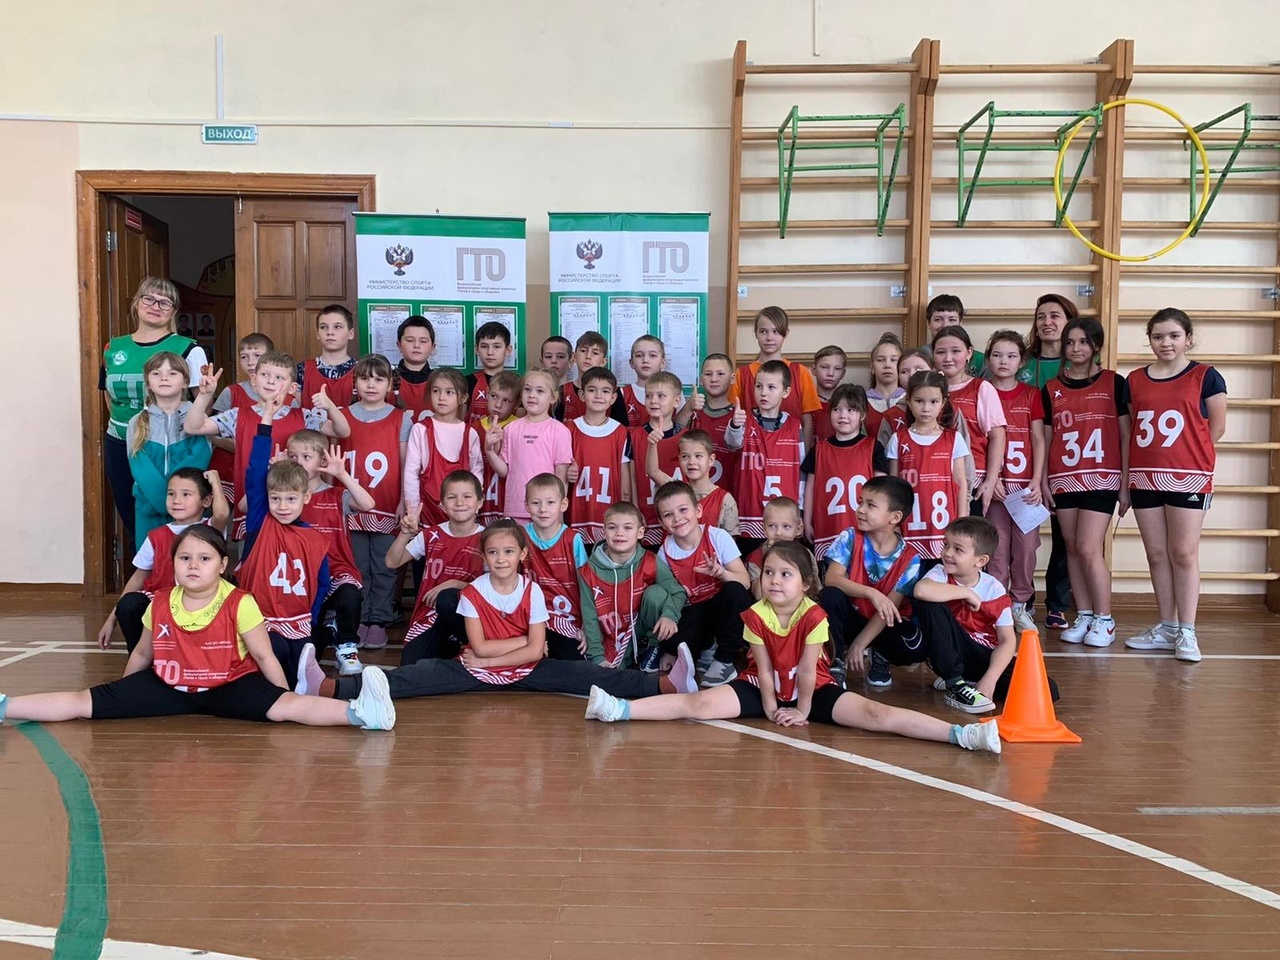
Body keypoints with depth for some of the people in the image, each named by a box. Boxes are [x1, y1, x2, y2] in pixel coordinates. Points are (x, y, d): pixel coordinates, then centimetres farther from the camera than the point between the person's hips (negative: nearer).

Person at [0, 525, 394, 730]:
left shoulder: (239, 604, -16)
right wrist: (120, 701, 23)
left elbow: (265, 658, -13)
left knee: (281, 707, -33)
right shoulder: (160, 605, -3)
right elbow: (142, 654, 14)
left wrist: (288, 706, -13)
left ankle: (357, 712, -48)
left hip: (230, 687, -5)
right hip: (168, 686, 5)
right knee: (84, 703, -5)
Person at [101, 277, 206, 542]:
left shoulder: (188, 349, -6)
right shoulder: (113, 348, 8)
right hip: (119, 447, 5)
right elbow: (108, 394, 21)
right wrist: (125, 422, 10)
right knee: (131, 521, 14)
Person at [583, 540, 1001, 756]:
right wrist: (770, 708, -10)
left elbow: (807, 671, -15)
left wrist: (802, 712, -11)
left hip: (813, 692, -2)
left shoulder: (814, 616, -19)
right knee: (700, 704, -17)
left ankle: (962, 735, -30)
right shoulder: (755, 616, -12)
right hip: (764, 689, 2)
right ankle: (618, 709, -24)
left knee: (876, 715, -22)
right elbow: (763, 669, -8)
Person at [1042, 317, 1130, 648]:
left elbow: (1125, 436, 1)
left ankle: (1104, 620, 4)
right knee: (1073, 550, 6)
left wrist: (1126, 483, -3)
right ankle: (1083, 616, 16)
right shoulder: (1051, 389, 10)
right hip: (1064, 480, 3)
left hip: (1102, 478, -3)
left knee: (1089, 549, -9)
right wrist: (1043, 481, 5)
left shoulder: (1114, 383, 2)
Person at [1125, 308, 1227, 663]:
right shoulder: (1135, 380, 9)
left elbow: (1216, 427, 4)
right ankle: (1166, 627, 18)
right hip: (1144, 478, 4)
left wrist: (1187, 454, 0)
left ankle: (1186, 632, 5)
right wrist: (1125, 480, 8)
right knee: (1157, 555, 8)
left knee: (1184, 554, -2)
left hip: (1189, 478, -4)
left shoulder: (1205, 377, 0)